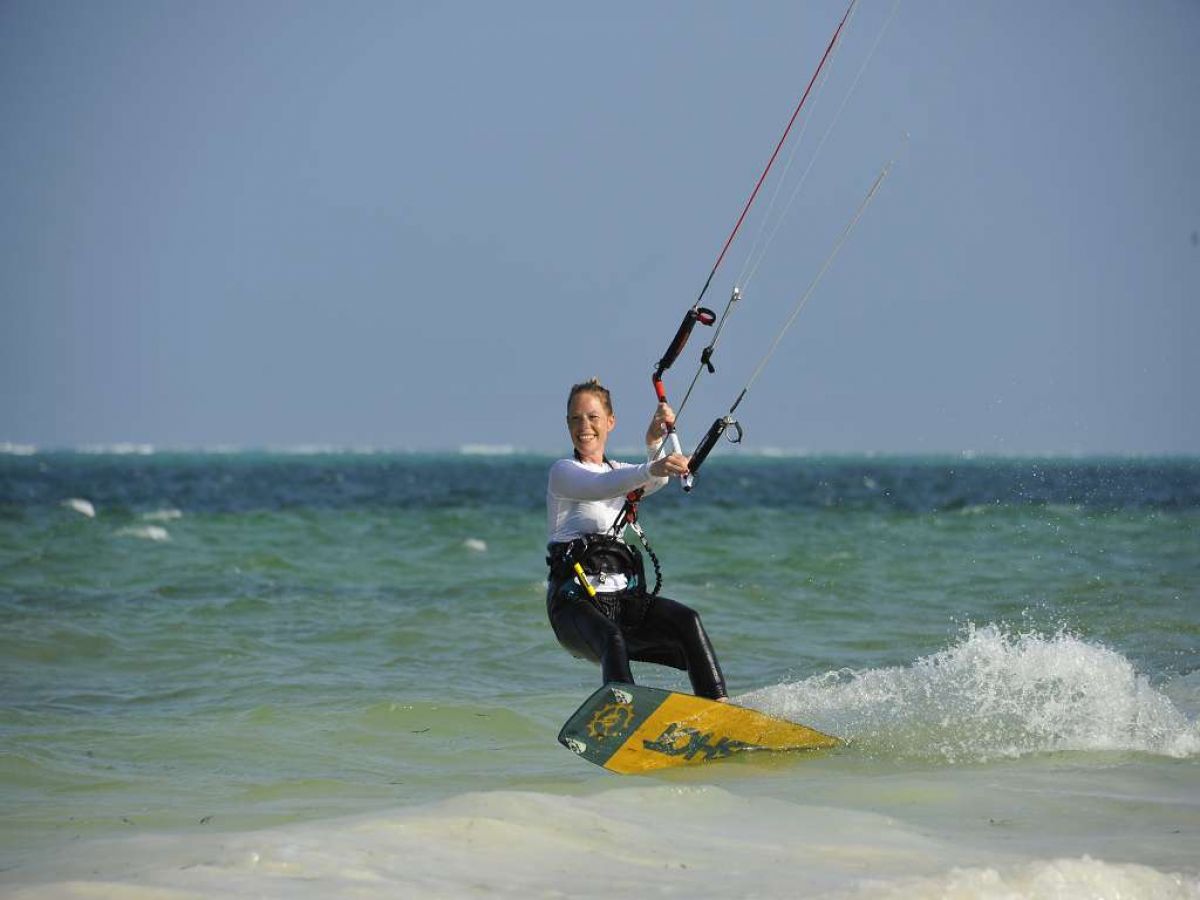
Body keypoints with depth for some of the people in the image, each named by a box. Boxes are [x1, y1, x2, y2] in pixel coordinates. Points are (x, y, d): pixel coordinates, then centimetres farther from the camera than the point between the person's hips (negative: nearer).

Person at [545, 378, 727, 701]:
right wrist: (650, 469, -40)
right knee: (612, 640, -37)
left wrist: (655, 442, -24)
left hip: (624, 595, 6)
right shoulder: (563, 472, 4)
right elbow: (598, 488, -21)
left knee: (687, 621, -23)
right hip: (575, 599, -6)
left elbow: (658, 480, -2)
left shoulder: (619, 471, 23)